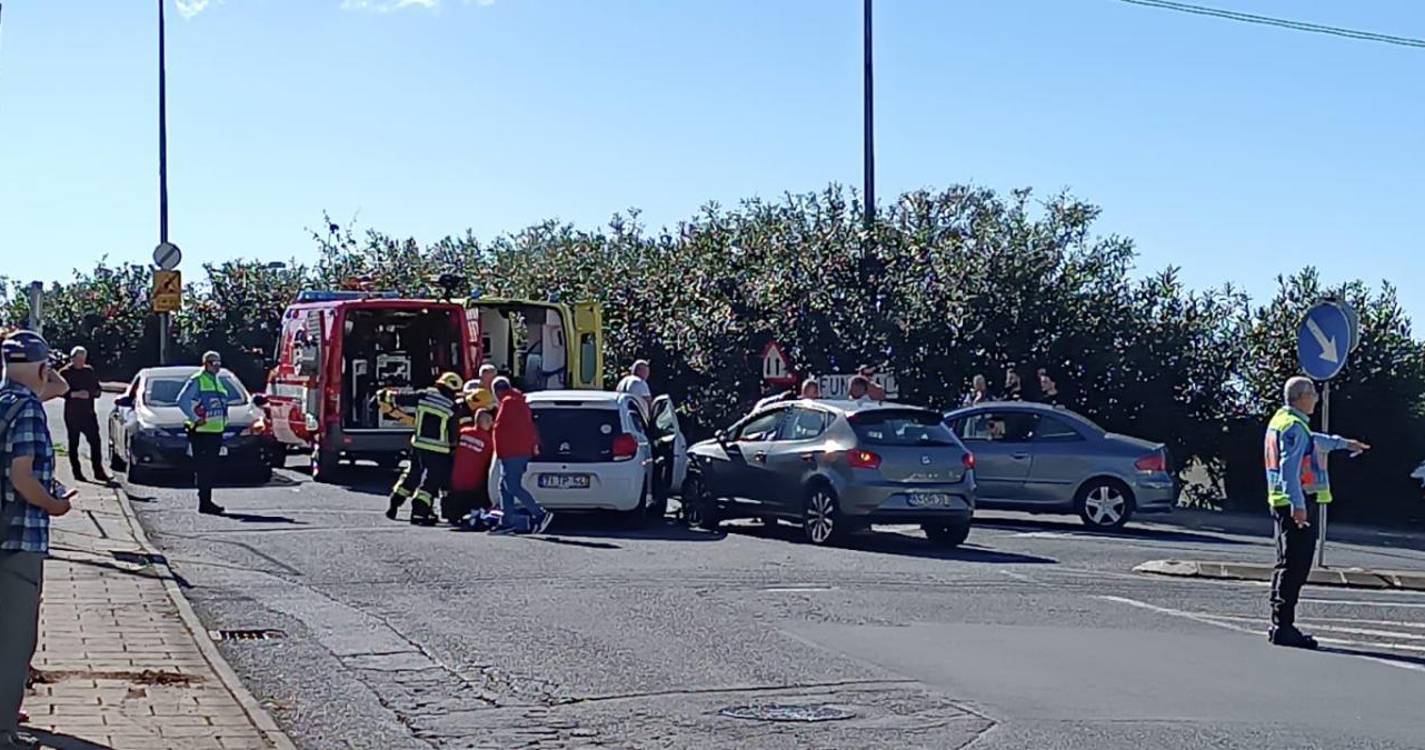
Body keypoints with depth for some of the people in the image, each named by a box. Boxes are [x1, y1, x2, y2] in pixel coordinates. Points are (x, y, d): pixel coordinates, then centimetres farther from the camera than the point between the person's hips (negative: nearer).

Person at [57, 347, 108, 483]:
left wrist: (97, 392, -1)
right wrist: (75, 394, -20)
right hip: (72, 413, -4)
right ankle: (76, 472, 8)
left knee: (95, 441, -3)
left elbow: (97, 388, 20)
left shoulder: (89, 371, 13)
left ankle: (98, 472, -1)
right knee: (73, 443, 2)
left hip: (88, 412, 4)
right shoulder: (65, 372, -2)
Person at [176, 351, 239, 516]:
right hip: (201, 432, -8)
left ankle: (207, 500, 16)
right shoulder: (196, 381, -5)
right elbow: (182, 400, -13)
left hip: (216, 431, 8)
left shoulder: (220, 382, 18)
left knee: (213, 467, 9)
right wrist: (195, 418, -16)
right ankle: (204, 503, -9)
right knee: (203, 467, -9)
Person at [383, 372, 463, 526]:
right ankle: (418, 512, -7)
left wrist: (386, 395, 22)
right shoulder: (452, 407, -9)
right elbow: (454, 432, -4)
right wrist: (453, 446, 15)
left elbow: (401, 399, 5)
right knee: (432, 481, 1)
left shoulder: (424, 395, -1)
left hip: (418, 444, 5)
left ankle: (394, 504, 26)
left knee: (412, 474, 22)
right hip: (438, 450, -5)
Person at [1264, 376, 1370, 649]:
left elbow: (1313, 441, 37)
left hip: (1285, 504, 11)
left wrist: (1344, 443, 47)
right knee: (1295, 566, -10)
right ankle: (1283, 626, -11)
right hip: (1297, 504, -11)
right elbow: (1289, 468, -24)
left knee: (1288, 565, 15)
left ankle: (1280, 625, 19)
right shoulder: (1294, 426, -15)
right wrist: (1298, 504, -29)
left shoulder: (1283, 421, 17)